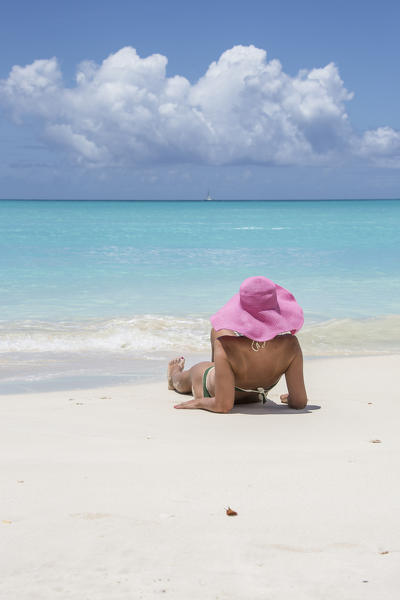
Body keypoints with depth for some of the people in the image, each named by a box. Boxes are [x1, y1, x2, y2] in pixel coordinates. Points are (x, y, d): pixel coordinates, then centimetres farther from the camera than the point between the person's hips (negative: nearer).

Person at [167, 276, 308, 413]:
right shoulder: (290, 344, -35)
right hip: (253, 398, 3)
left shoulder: (226, 344, -43)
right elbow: (299, 402, -27)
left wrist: (199, 402, -20)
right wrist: (289, 398, -5)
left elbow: (222, 406, -39)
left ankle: (175, 375, 67)